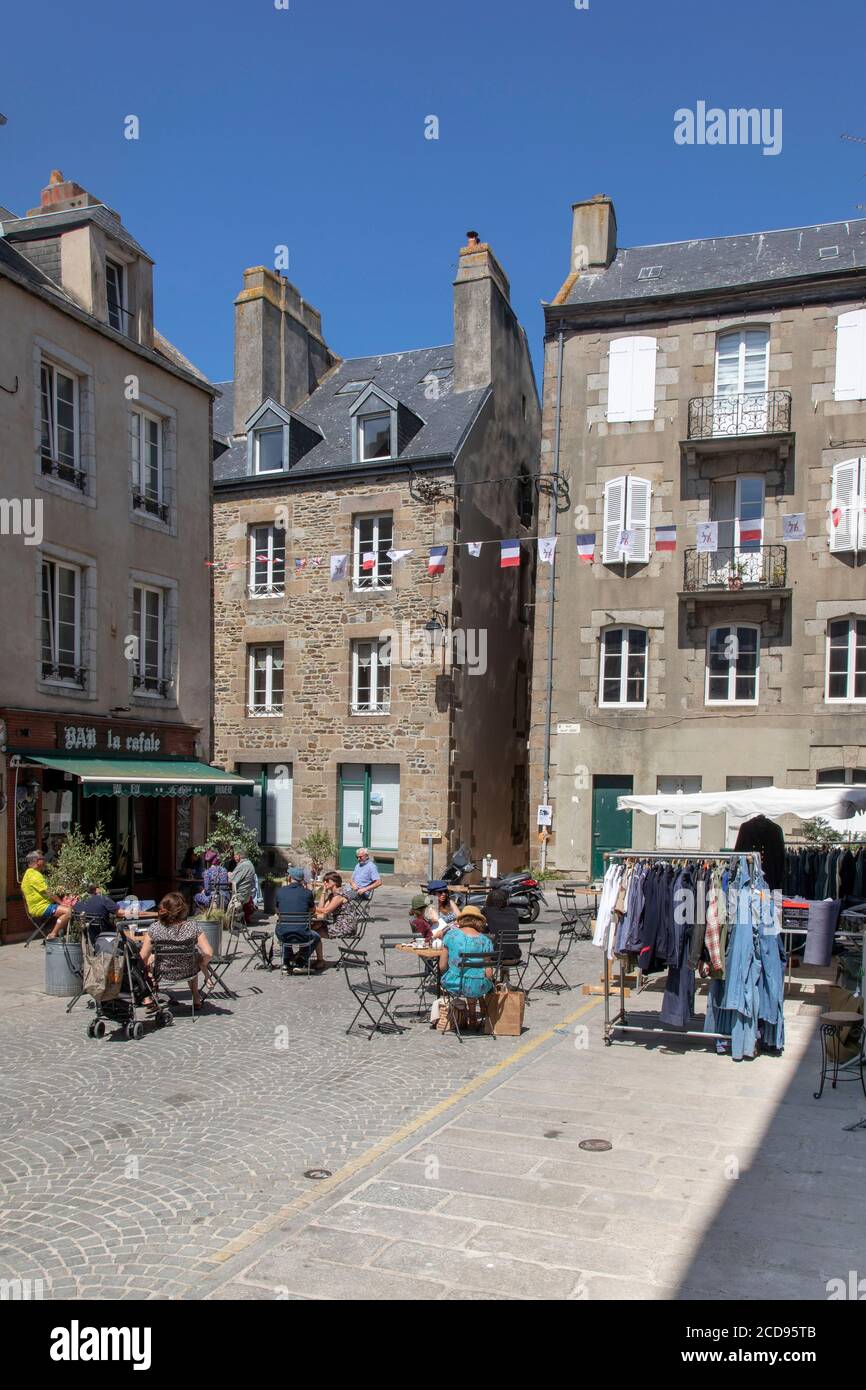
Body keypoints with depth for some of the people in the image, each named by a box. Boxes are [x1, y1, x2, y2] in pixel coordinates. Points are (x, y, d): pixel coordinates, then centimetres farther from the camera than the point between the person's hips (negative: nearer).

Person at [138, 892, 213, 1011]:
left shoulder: (154, 929, -21)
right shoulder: (193, 928, -21)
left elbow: (143, 959, -14)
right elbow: (208, 954, -20)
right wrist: (201, 964, 2)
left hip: (162, 975, 0)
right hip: (188, 973, 0)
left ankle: (148, 999, 37)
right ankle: (196, 999, 42)